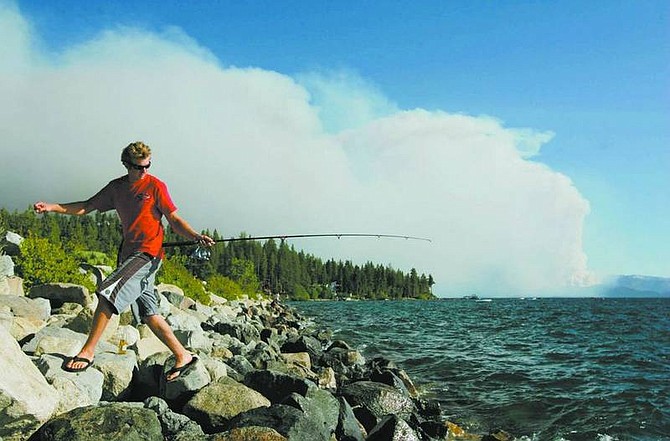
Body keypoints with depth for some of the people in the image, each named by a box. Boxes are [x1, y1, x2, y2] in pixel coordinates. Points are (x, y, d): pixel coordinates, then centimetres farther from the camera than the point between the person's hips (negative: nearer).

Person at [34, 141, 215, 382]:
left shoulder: (155, 186, -3)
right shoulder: (117, 187, 12)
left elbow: (174, 220, -4)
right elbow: (86, 207, 15)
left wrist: (196, 236, -21)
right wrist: (52, 207, 5)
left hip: (148, 253, -7)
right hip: (129, 253, 7)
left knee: (107, 291, -21)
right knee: (148, 314, 9)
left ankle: (88, 351, -11)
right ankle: (183, 356, 18)